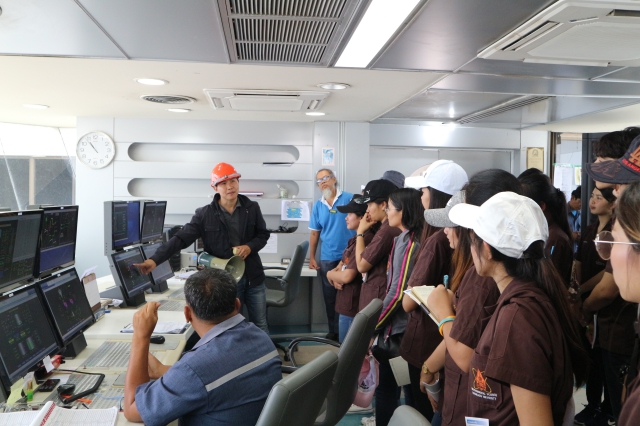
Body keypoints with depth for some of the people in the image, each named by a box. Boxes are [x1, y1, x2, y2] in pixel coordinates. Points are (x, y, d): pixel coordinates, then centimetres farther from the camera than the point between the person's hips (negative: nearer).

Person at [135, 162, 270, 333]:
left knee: (260, 326, 14)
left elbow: (263, 234, 9)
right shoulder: (204, 214, -8)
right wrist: (155, 260, -24)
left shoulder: (252, 208, -1)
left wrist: (250, 247, -13)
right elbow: (180, 239, -12)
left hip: (253, 278, 2)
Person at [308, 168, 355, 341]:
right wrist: (311, 257, 7)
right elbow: (315, 233, 10)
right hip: (327, 258, 4)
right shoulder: (317, 206, 7)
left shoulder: (350, 199, -5)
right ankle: (334, 331, 24)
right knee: (330, 296, 11)